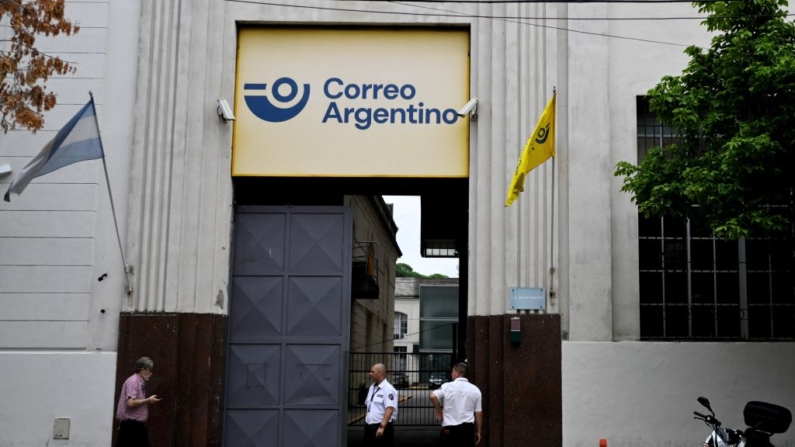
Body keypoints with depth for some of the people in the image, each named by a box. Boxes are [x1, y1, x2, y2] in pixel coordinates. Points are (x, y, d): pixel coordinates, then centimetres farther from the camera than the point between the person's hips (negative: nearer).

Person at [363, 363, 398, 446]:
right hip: (370, 427, 9)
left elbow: (389, 409, -25)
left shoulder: (388, 389, -15)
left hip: (382, 427, -9)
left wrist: (382, 426, -32)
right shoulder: (372, 388, 13)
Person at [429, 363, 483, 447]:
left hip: (449, 429, -3)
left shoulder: (447, 387, -6)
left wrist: (439, 410, -4)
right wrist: (478, 432, 14)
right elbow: (478, 413, 5)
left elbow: (433, 396, -22)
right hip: (468, 429, 3)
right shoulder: (475, 390, 4)